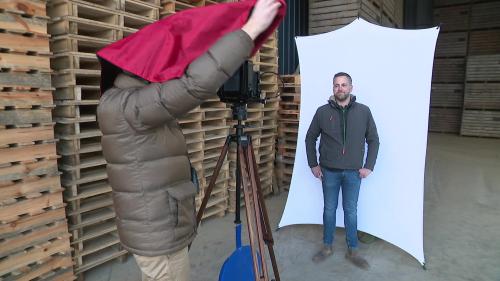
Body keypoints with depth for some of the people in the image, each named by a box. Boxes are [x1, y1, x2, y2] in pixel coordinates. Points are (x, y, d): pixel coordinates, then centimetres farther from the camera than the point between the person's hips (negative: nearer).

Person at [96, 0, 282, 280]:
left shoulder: (134, 102, 8)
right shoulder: (125, 105, -22)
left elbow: (182, 91, 15)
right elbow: (196, 84, -36)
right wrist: (251, 28, -31)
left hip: (154, 229, 10)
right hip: (160, 235, -9)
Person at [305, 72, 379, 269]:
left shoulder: (364, 111, -3)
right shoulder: (323, 111, -5)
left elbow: (373, 140, 3)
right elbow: (310, 138, 4)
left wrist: (368, 166, -3)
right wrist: (313, 164, 1)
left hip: (354, 172, 0)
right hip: (329, 171, 0)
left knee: (351, 211, 10)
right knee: (329, 209, 12)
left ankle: (352, 251, 26)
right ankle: (327, 247, 29)